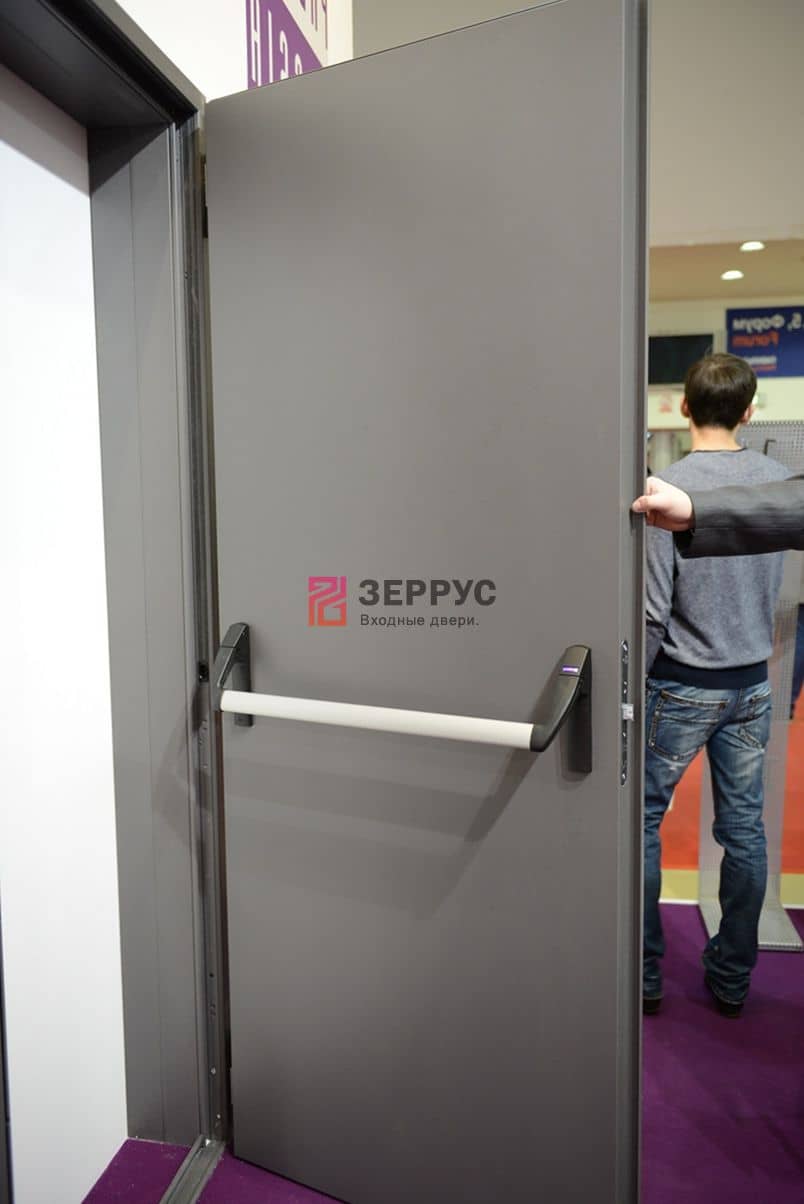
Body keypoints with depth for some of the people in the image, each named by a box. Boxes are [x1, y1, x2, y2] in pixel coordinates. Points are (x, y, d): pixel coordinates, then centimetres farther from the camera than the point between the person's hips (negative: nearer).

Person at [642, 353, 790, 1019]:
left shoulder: (669, 487, -17)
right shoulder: (779, 478, -1)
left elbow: (652, 610, -17)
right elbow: (776, 586, 9)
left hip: (682, 687, -5)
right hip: (752, 685, 5)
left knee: (642, 822, 9)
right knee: (744, 830, 13)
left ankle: (644, 975, 18)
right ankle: (732, 977, 27)